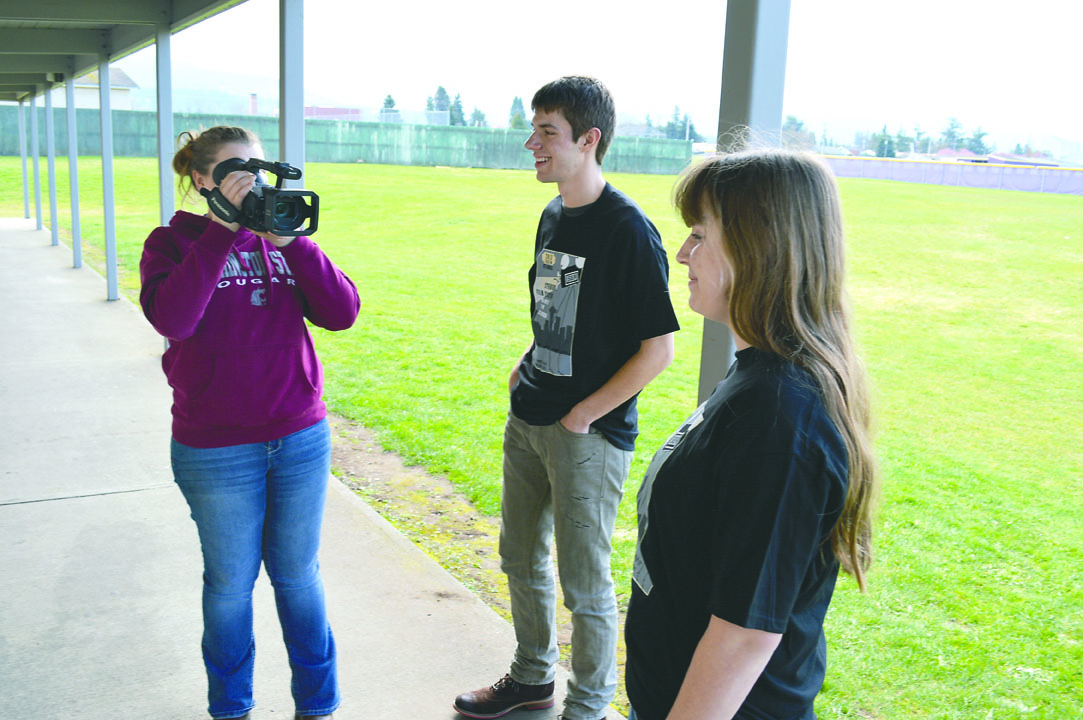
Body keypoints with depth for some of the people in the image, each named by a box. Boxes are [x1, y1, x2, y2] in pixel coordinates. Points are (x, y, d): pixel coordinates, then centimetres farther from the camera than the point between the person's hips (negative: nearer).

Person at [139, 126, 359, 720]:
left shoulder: (280, 240, 6)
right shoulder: (173, 242, -2)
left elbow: (341, 313, -6)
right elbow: (171, 318, -22)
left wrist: (291, 241, -14)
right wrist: (223, 230, -22)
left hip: (301, 438, 2)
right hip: (216, 449, -2)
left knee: (298, 573, 14)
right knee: (230, 582, 12)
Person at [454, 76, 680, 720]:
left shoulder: (628, 230, -17)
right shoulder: (553, 217, 8)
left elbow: (658, 348, -17)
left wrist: (584, 414, -16)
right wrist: (524, 371, 8)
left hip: (589, 433, -8)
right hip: (527, 421, 8)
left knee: (584, 582, 5)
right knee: (522, 559, 21)